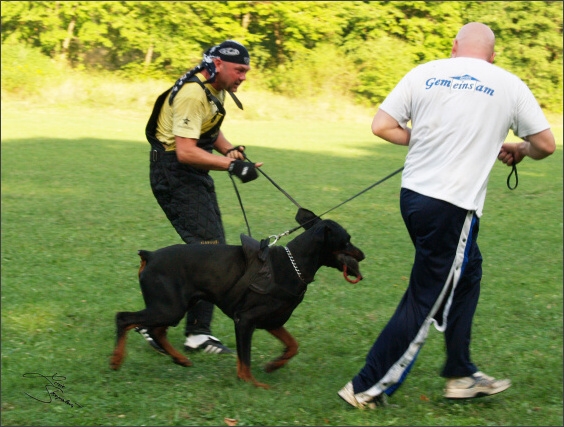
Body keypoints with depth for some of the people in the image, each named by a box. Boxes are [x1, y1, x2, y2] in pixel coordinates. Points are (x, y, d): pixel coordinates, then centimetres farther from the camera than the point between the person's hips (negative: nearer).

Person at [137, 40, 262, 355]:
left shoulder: (216, 90, 10)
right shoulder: (193, 95, -22)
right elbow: (186, 152, -28)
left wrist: (229, 149, 4)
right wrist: (232, 165, -31)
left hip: (196, 175, 10)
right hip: (174, 173, -10)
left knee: (212, 248, 8)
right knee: (208, 247, -15)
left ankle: (198, 333, 11)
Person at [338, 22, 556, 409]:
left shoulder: (424, 73, 5)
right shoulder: (508, 85, 0)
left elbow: (382, 126, 1)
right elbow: (546, 145, 5)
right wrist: (519, 150, 26)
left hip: (413, 194, 5)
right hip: (454, 207, -5)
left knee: (467, 272, 23)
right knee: (425, 301, 3)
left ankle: (461, 376, 28)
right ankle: (368, 388, 5)